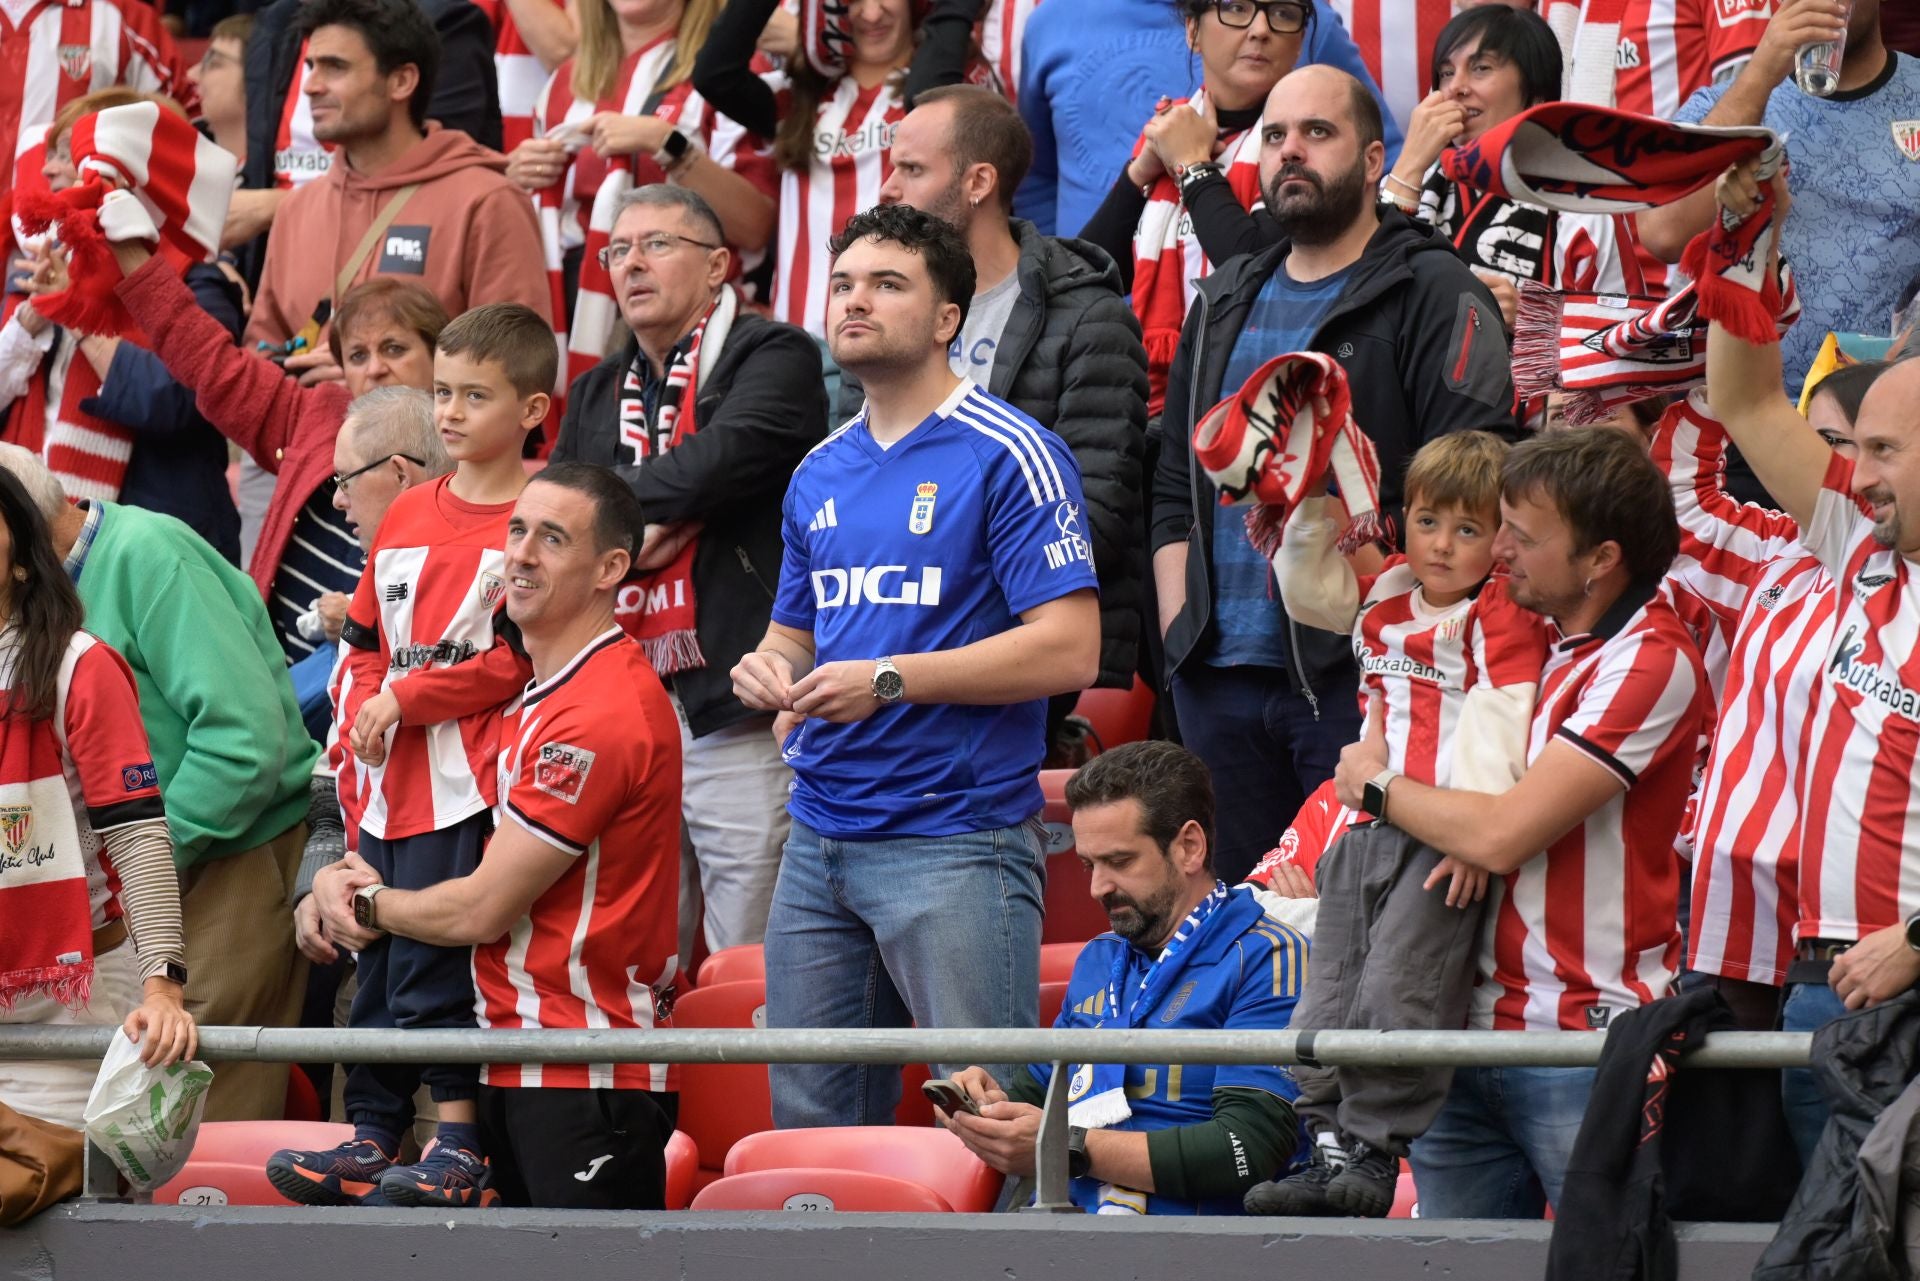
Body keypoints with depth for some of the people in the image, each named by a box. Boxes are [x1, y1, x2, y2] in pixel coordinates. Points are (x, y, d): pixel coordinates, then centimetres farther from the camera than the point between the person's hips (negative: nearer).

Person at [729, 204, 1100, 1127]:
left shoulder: (1008, 455, -8)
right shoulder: (817, 476, 15)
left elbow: (1068, 650, -15)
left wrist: (888, 680, -18)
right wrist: (766, 670, 2)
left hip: (956, 839, -7)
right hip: (819, 836, 7)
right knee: (810, 1116, 10)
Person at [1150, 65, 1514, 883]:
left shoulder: (1434, 296, -2)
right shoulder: (1226, 305, 20)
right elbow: (1173, 489, 22)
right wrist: (1180, 631, 10)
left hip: (1354, 673, -7)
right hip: (1220, 677, 7)